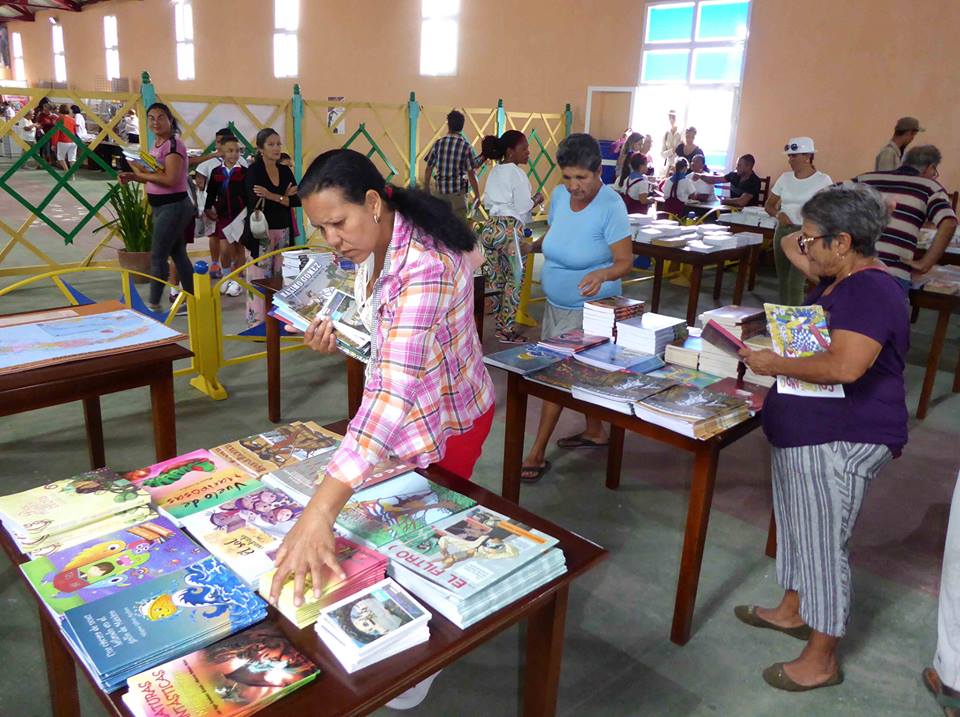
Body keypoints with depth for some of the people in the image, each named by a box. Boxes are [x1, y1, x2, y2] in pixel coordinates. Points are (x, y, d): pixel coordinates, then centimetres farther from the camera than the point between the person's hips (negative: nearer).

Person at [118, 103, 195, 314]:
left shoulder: (173, 144, -16)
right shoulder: (157, 144, 13)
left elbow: (169, 179, -26)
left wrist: (142, 174, -14)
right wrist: (134, 177, 4)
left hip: (173, 207, -10)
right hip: (163, 207, 10)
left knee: (157, 256, -5)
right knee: (178, 254, 14)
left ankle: (154, 304, 4)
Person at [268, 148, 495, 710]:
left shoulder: (424, 264, -37)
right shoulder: (375, 246, -8)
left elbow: (395, 388, -49)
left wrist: (321, 510, -57)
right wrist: (339, 335, -13)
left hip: (447, 417, -8)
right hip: (408, 407, 8)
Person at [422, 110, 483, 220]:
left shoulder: (438, 144, 0)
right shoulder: (466, 147, -8)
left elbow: (429, 168, 5)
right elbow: (471, 174, -9)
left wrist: (426, 188, 18)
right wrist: (477, 196, -2)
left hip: (440, 189, 3)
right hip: (458, 190, -3)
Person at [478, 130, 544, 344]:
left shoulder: (494, 171, 13)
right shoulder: (517, 173, -11)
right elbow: (523, 207, -13)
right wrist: (536, 200, 5)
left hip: (490, 227, 8)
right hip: (508, 229, -8)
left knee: (495, 279, 12)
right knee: (514, 279, 3)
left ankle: (499, 325, 18)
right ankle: (506, 330, 5)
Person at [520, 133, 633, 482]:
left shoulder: (611, 206, -22)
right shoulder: (559, 194, -2)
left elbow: (626, 261, -22)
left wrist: (602, 274, -40)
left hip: (588, 307, -7)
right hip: (556, 303, 7)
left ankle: (537, 454, 4)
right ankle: (594, 431, 37)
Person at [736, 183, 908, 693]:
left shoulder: (871, 291, -22)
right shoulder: (840, 281, 9)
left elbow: (845, 366, -34)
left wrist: (775, 365, -21)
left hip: (841, 442, -10)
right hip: (803, 432, 10)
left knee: (824, 546, 1)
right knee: (798, 529, 23)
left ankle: (821, 661, 18)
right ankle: (793, 611, 43)